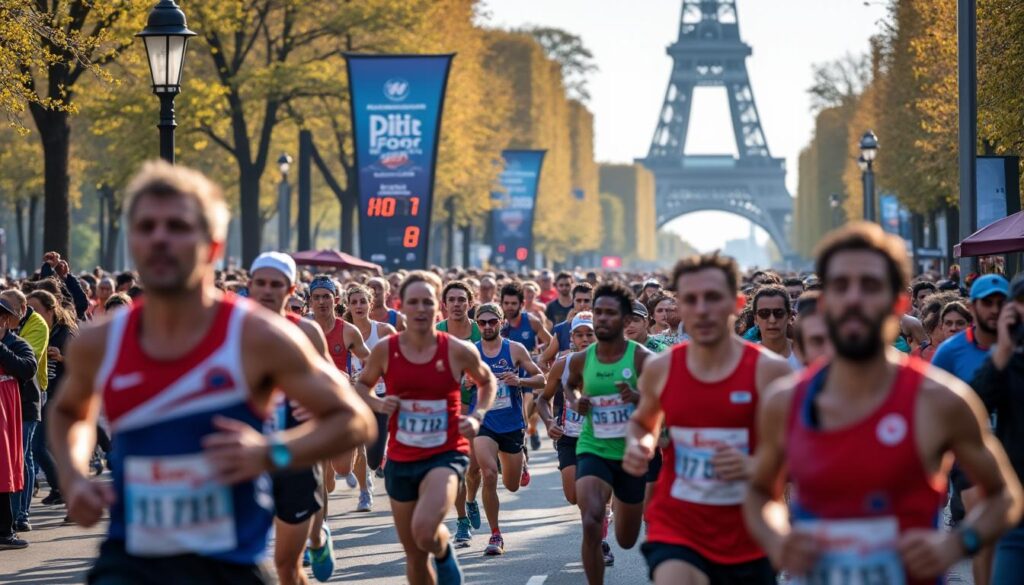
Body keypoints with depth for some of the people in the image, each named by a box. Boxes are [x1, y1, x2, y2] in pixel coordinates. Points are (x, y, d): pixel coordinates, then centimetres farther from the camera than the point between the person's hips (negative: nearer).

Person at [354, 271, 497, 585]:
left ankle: (445, 555, 7)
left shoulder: (458, 351, -7)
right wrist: (377, 404, -7)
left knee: (425, 532, -29)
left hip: (446, 455, -3)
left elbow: (487, 382, 12)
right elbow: (362, 385, 14)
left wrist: (477, 416, -4)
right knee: (414, 556, 11)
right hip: (401, 459, 3)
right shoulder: (385, 350, -4)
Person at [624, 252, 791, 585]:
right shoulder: (660, 370, 1)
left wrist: (756, 466, -24)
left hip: (748, 536, 0)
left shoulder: (769, 370, -8)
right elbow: (643, 422, 22)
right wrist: (638, 444, -2)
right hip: (676, 528, 0)